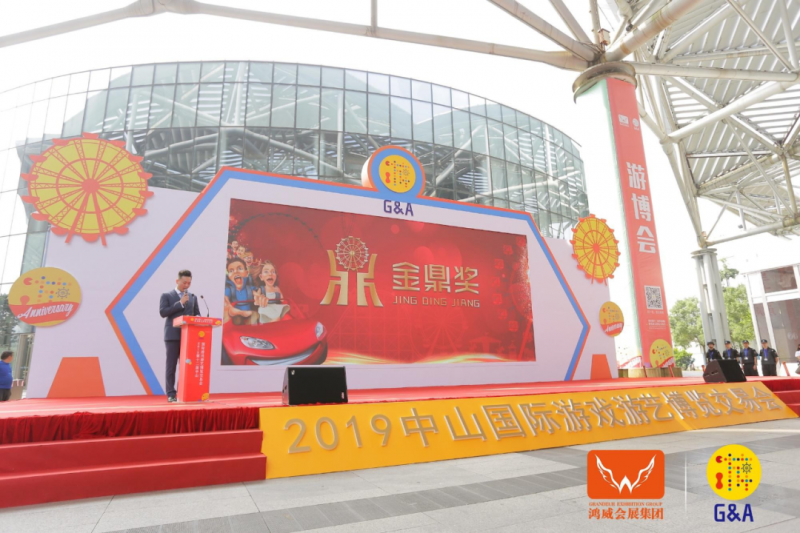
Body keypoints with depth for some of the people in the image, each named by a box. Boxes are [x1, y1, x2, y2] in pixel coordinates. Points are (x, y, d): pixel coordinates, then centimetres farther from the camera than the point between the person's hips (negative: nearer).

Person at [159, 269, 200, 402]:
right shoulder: (167, 296, 4)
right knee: (171, 366, 0)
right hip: (173, 336, -3)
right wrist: (180, 303, -14)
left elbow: (197, 314, 15)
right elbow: (163, 312, -9)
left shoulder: (193, 297, 16)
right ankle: (171, 394, 5)